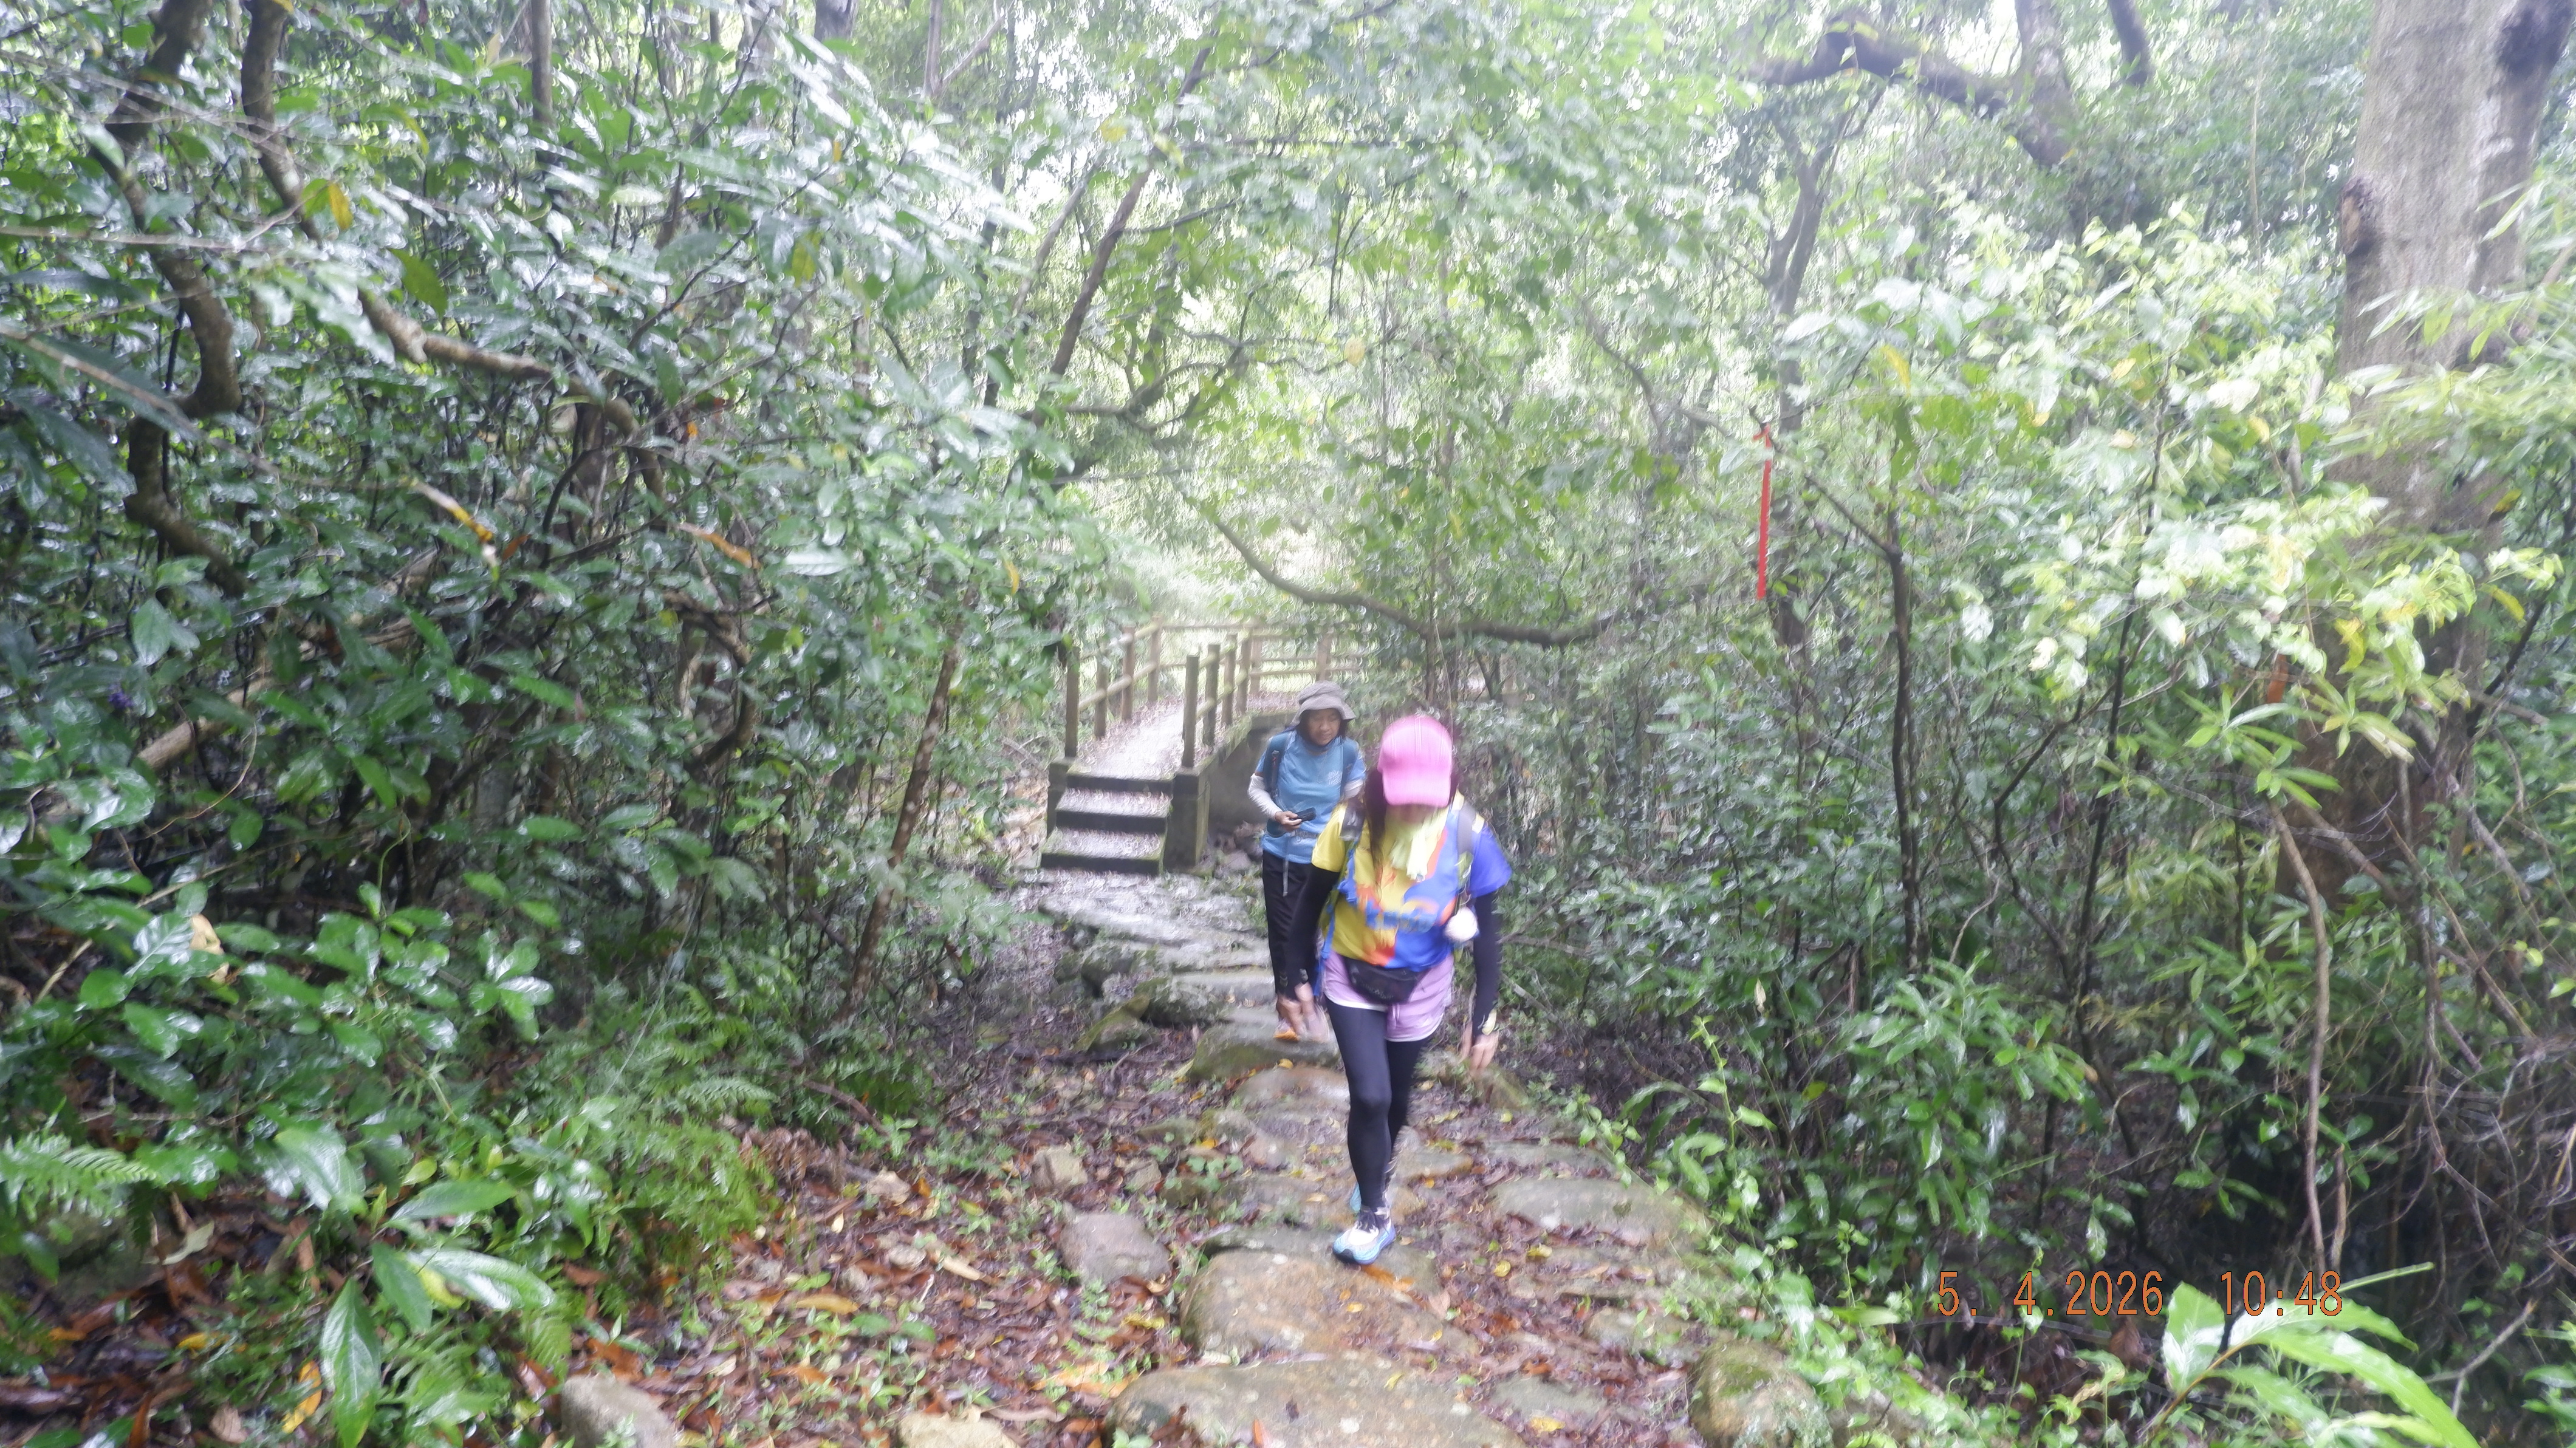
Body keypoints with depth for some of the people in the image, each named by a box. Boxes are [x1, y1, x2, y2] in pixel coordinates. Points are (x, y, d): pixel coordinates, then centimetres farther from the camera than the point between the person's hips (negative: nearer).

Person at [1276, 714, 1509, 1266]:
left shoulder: (1468, 835, -22)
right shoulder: (1352, 822, -23)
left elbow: (1487, 930, -11)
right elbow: (1312, 901, -7)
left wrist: (1485, 1018, -10)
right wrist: (1295, 978, -1)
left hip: (1420, 987, 1)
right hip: (1352, 977, -1)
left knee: (1396, 1094, 18)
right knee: (1369, 1094, -11)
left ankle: (1380, 1168, 51)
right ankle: (1375, 1215, 13)